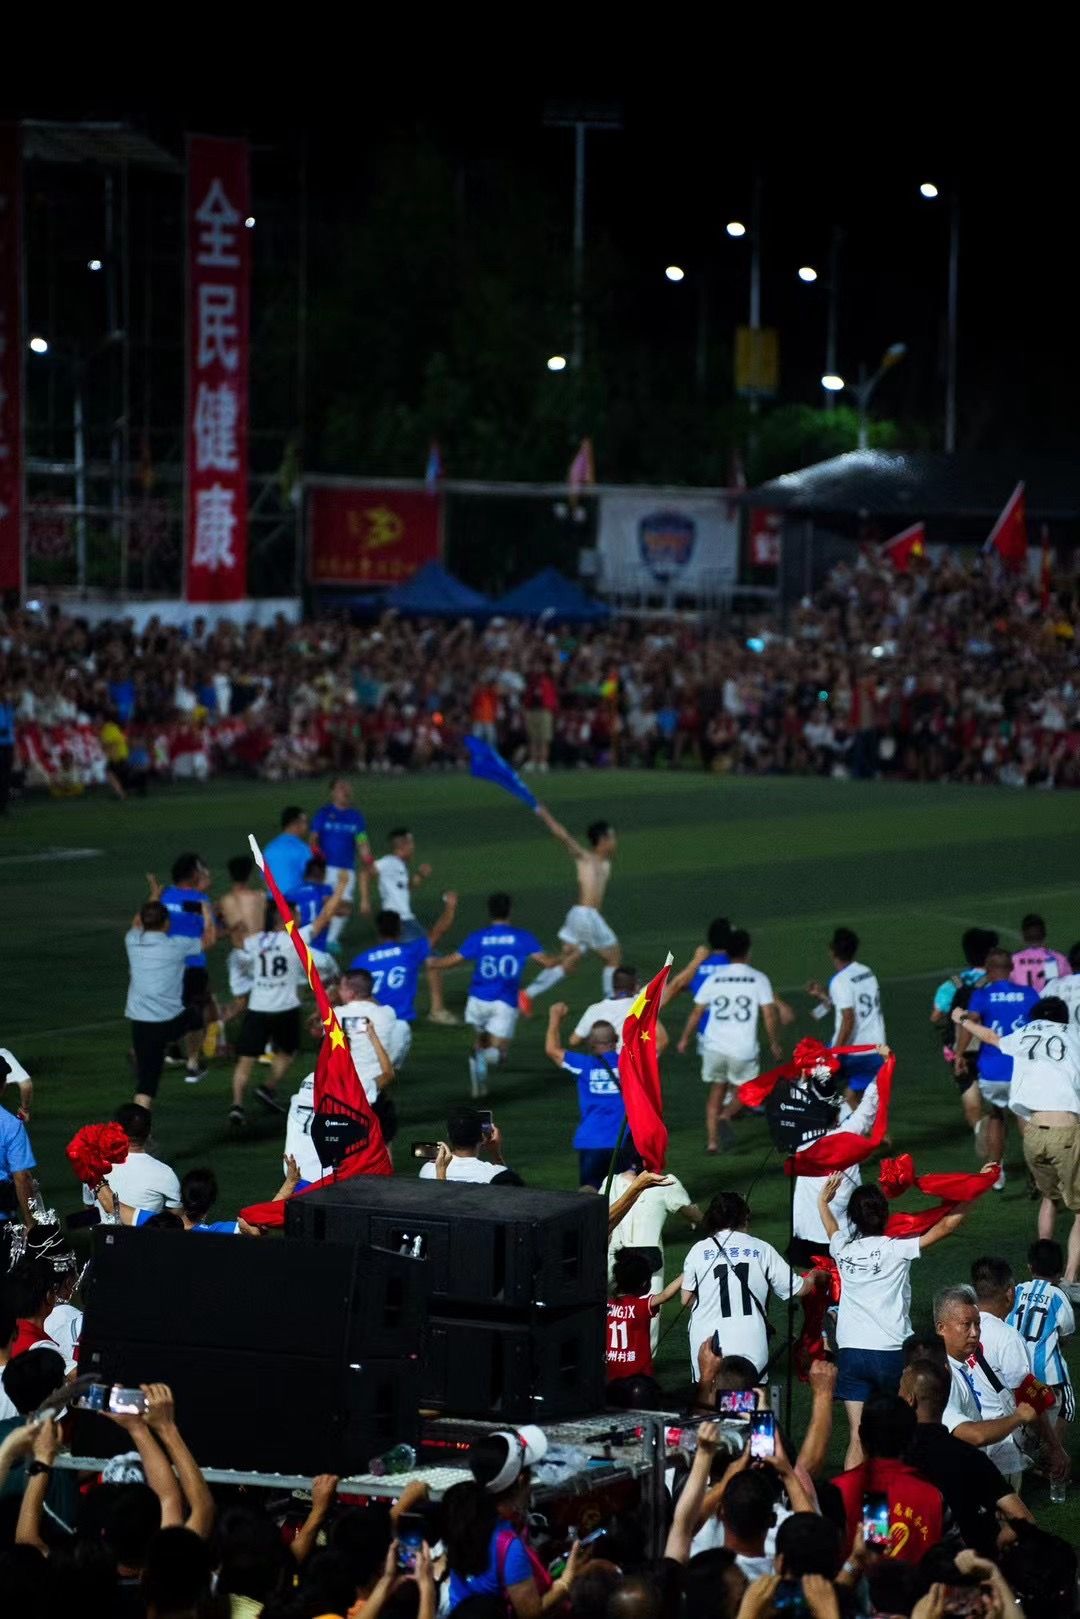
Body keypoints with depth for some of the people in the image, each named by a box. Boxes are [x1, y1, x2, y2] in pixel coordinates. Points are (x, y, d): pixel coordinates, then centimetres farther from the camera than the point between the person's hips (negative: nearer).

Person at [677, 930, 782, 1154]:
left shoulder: (714, 978, 3)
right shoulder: (758, 979, -2)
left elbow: (696, 1012, 6)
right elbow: (769, 1015, -5)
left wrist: (685, 1038, 19)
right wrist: (774, 1043, 8)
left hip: (714, 1045, 2)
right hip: (744, 1049, -2)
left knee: (716, 1091, 18)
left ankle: (712, 1140, 11)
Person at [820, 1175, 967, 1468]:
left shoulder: (843, 1248, 5)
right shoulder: (897, 1249, -8)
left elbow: (832, 1231, 29)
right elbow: (946, 1226, -6)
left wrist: (823, 1201, 47)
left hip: (851, 1352, 3)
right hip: (891, 1353, -3)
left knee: (857, 1436, -1)